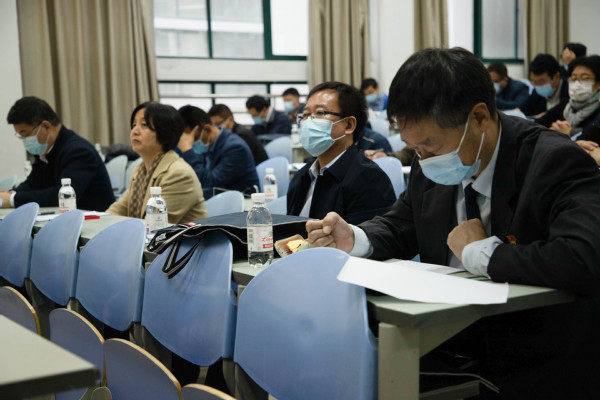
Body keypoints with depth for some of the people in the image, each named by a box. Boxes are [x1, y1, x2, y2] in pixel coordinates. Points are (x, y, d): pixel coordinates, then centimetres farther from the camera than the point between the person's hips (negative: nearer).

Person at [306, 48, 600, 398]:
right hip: (452, 349, 6)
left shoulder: (556, 163, -17)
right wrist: (353, 240, -3)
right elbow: (400, 226, 19)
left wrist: (482, 252, -22)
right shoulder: (432, 168, 3)